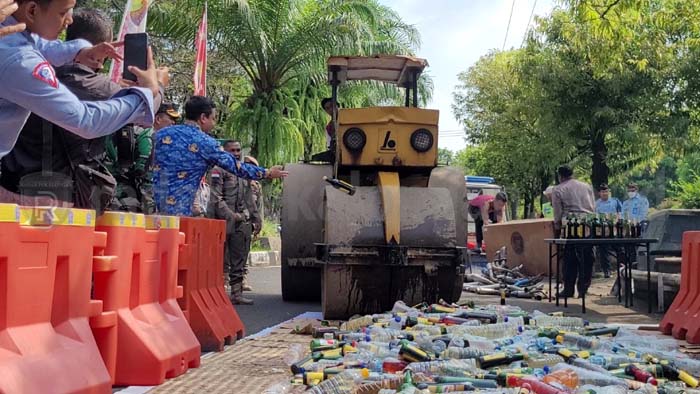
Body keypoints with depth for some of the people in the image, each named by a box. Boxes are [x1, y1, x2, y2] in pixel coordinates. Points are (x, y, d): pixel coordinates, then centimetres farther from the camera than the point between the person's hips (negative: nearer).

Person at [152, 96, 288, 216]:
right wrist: (267, 173, 14)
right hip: (179, 212, -5)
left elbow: (150, 172, 15)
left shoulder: (161, 134, 10)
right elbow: (236, 167, 2)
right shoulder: (205, 143, -5)